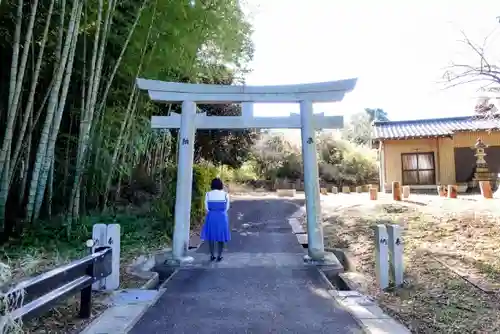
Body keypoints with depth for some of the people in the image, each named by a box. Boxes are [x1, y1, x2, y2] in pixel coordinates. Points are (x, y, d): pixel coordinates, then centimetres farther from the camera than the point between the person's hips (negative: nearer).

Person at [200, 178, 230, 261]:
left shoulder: (208, 194, -6)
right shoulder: (225, 194, -6)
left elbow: (206, 207, 0)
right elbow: (227, 207, 1)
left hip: (211, 217, 1)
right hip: (222, 217, 0)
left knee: (211, 236, 13)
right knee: (221, 236, 10)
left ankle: (212, 255, 16)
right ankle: (219, 256, 13)